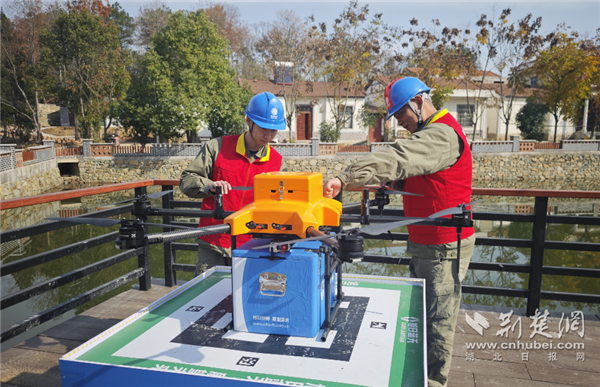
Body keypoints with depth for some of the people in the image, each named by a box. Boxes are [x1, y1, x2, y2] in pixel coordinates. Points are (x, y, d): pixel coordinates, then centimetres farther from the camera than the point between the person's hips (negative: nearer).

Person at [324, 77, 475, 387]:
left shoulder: (442, 134, -21)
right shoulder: (429, 134, 14)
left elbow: (395, 160, -35)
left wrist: (346, 178, -39)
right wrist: (398, 183, -1)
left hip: (444, 247, -10)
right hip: (423, 243, 10)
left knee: (438, 318, 3)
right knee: (419, 311, 20)